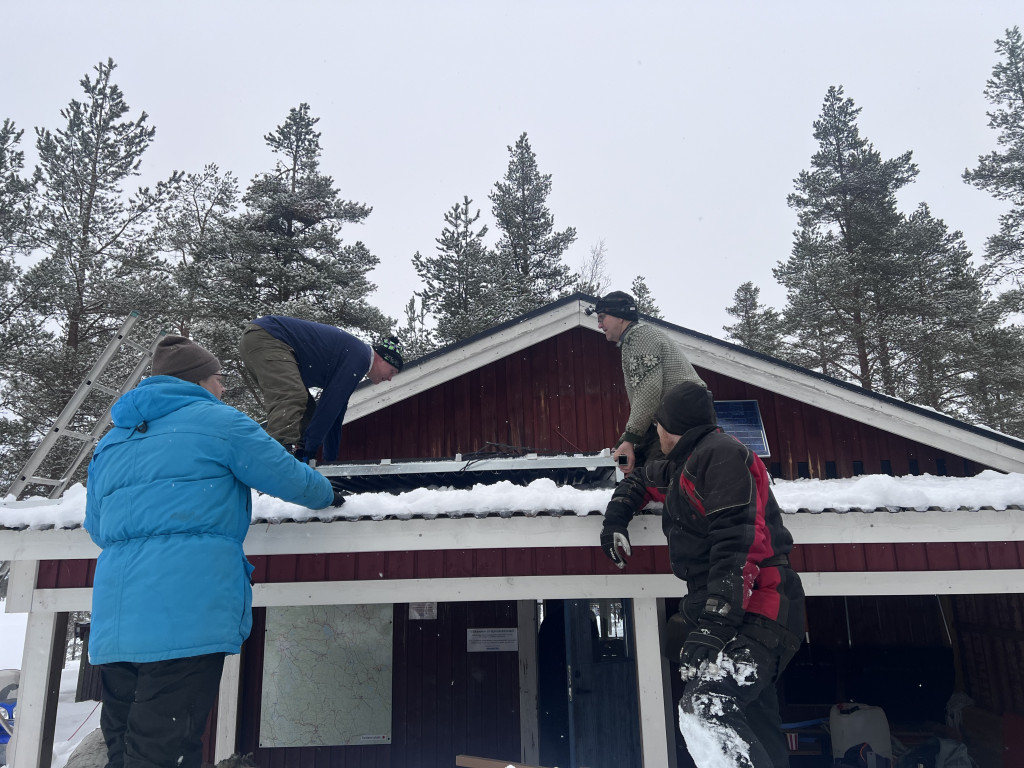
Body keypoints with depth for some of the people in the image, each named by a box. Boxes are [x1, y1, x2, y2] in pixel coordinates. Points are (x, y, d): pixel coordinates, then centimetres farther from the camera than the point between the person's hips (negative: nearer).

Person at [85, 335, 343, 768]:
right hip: (187, 615, -7)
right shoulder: (217, 420, -1)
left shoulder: (110, 443, 21)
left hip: (112, 620, 8)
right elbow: (289, 477, 1)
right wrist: (326, 495, 22)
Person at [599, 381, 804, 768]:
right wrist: (615, 519, 24)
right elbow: (640, 480, 42)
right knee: (756, 730, 8)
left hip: (756, 611, -10)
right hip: (721, 609, 10)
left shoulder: (721, 452, -9)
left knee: (706, 710, -29)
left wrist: (714, 623, -26)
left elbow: (740, 542, -20)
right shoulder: (682, 467, 21)